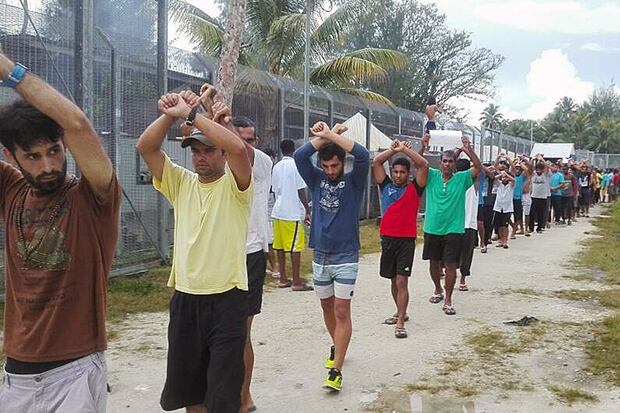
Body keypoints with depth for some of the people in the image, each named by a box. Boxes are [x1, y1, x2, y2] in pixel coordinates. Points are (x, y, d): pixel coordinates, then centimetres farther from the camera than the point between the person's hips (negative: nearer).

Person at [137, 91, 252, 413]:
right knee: (187, 387, 19)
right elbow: (145, 147, -2)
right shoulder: (180, 182, 9)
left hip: (226, 298, -5)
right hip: (184, 298, 5)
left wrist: (190, 113, -23)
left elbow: (238, 148, -25)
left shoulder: (235, 185, -5)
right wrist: (170, 115, -17)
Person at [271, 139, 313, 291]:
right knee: (295, 247, -3)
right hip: (293, 212, -7)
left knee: (280, 246, 9)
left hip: (278, 211, 7)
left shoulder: (276, 167, 10)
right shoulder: (296, 165, -9)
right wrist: (307, 211, -5)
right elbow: (301, 191, -10)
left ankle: (283, 279, 16)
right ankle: (296, 282, 0)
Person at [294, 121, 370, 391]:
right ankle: (337, 348, 38)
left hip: (345, 257, -4)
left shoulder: (353, 182, -4)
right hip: (320, 256, 4)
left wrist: (330, 135, -20)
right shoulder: (317, 180, 5)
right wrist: (324, 136, -11)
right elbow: (299, 156, -10)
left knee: (341, 311, -8)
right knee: (327, 308, 16)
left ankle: (336, 370, -8)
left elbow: (362, 155, -22)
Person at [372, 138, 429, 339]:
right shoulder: (386, 186, 8)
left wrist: (405, 149, -8)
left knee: (402, 281, -9)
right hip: (387, 238, 4)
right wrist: (394, 150, -5)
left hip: (407, 240, -4)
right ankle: (401, 313, 33)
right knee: (393, 280, 15)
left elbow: (424, 165, -10)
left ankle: (400, 323, -8)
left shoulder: (414, 188, 1)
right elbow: (376, 162, 2)